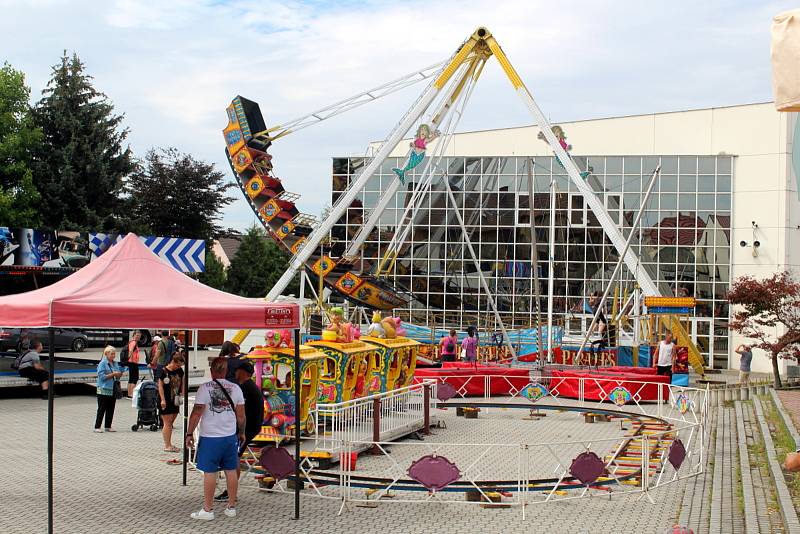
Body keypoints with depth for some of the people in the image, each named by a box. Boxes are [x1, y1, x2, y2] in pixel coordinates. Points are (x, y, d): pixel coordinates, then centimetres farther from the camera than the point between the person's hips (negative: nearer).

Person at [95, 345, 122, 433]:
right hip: (104, 389, -6)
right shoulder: (102, 363, -7)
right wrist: (113, 374, -19)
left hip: (113, 389, 6)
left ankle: (108, 426, 15)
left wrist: (119, 375, -3)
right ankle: (97, 427, 1)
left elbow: (117, 375, 20)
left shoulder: (115, 363, 13)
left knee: (111, 409, 8)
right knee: (101, 409, -3)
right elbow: (102, 376, -15)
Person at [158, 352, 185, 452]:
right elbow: (160, 386, -10)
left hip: (175, 400, 6)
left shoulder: (180, 371, 6)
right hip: (166, 401, -6)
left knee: (171, 422, 11)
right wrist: (163, 399, -14)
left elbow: (182, 383, 16)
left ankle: (169, 444, 17)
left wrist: (182, 395, 6)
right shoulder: (164, 371, -11)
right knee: (167, 422, -4)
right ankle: (167, 445, 0)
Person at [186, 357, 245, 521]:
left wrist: (189, 433, -3)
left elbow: (197, 412, -12)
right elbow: (241, 415, 7)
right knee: (231, 471, 11)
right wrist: (241, 433, 21)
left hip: (210, 437, -4)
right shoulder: (235, 388, 2)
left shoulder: (205, 388, -10)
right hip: (231, 436, 4)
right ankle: (231, 507, 18)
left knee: (209, 472, 2)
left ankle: (207, 510, 6)